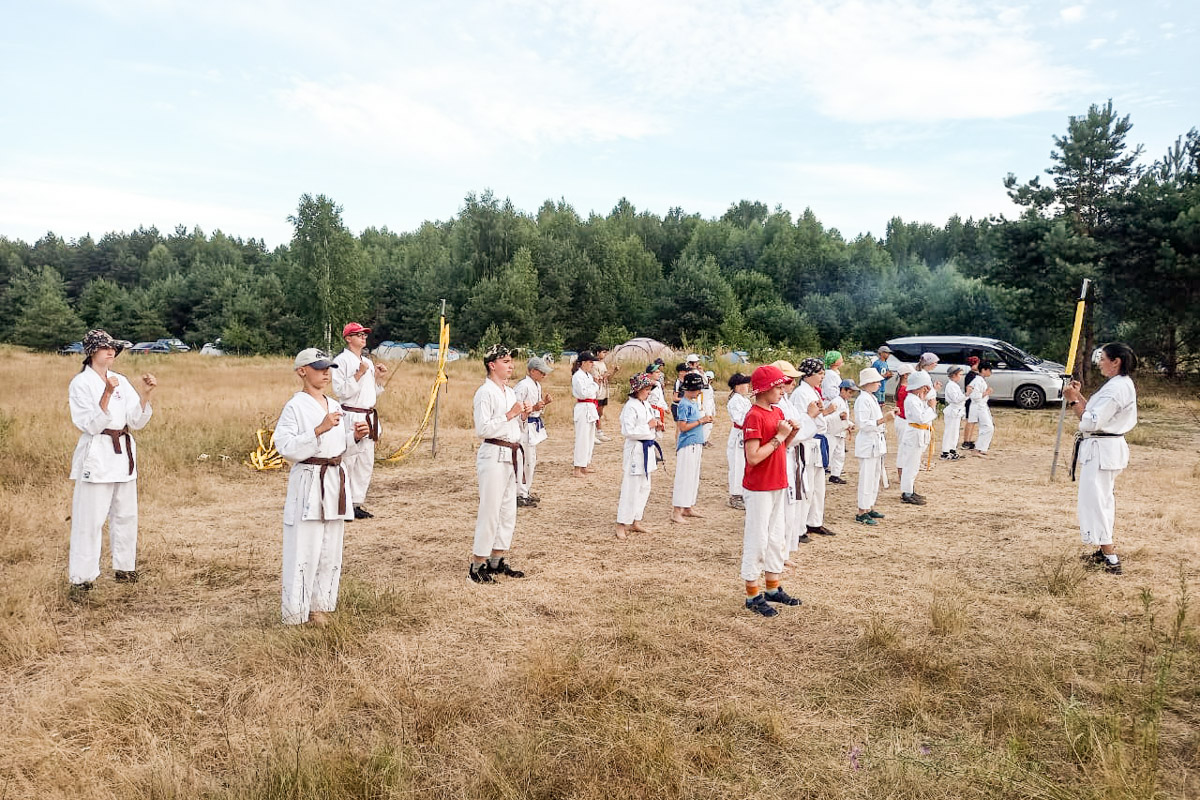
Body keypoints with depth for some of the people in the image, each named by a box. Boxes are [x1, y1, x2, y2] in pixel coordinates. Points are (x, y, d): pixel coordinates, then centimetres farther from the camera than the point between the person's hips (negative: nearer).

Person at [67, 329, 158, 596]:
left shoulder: (121, 381, 9)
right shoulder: (80, 383, -6)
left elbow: (137, 421, 3)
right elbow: (91, 425, -14)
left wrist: (146, 394, -10)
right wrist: (107, 395, -25)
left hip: (124, 454, 6)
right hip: (96, 456, -6)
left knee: (126, 515, 12)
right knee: (90, 519, -5)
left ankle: (124, 569, 25)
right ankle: (81, 578, 3)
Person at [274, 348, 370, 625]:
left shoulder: (335, 406, 12)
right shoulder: (295, 407, -8)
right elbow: (285, 447, -18)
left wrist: (355, 436, 2)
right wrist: (320, 429, -24)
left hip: (336, 479, 7)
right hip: (308, 480, -7)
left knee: (331, 548, 11)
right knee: (303, 548, -5)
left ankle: (319, 605, 24)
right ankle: (295, 611, 9)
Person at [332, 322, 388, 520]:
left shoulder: (369, 363, 17)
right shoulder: (341, 361, -7)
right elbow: (340, 391, -16)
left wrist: (379, 376, 6)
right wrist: (359, 374, -20)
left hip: (369, 417, 8)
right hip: (350, 416, -8)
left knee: (366, 463, 10)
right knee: (346, 461, -9)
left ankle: (356, 504, 18)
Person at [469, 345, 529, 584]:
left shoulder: (510, 392, 14)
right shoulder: (485, 393, -11)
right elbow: (482, 429, -19)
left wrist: (523, 415, 3)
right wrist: (510, 414, -19)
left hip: (513, 456, 9)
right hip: (493, 456, -9)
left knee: (509, 511, 13)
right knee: (490, 512, -5)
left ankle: (497, 561, 24)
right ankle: (477, 567, 3)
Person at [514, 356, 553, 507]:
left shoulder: (537, 385, 11)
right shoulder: (523, 386, -18)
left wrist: (544, 402, 3)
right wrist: (534, 408, -25)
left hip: (535, 426, 10)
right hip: (525, 426, -10)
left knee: (532, 461, 16)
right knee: (526, 461, -6)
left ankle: (527, 491, 27)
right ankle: (521, 495, 4)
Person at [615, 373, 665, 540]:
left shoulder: (646, 404, 10)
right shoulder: (631, 407, -17)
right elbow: (627, 431, -24)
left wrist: (656, 423, 4)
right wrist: (648, 426, -19)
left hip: (647, 449, 10)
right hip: (635, 450, -10)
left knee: (644, 487, 15)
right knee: (631, 488, -5)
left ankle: (635, 521, 25)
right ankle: (621, 525, 3)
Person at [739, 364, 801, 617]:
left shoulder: (778, 412, 9)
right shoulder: (754, 417, -18)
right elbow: (753, 457, -24)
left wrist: (792, 433, -2)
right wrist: (779, 436, -21)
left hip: (778, 485, 9)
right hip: (759, 489, -9)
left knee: (777, 538, 17)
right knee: (757, 540, 0)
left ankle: (773, 589, 29)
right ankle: (753, 595, 11)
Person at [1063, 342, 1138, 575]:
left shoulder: (1115, 388, -21)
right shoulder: (1123, 384, 13)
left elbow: (1091, 423, -23)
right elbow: (1099, 413, 17)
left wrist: (1073, 400, -15)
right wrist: (1079, 396, 10)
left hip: (1101, 450, -11)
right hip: (1108, 447, 11)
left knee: (1095, 500, -7)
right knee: (1102, 499, 18)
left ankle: (1111, 560, -4)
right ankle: (1105, 552, 28)